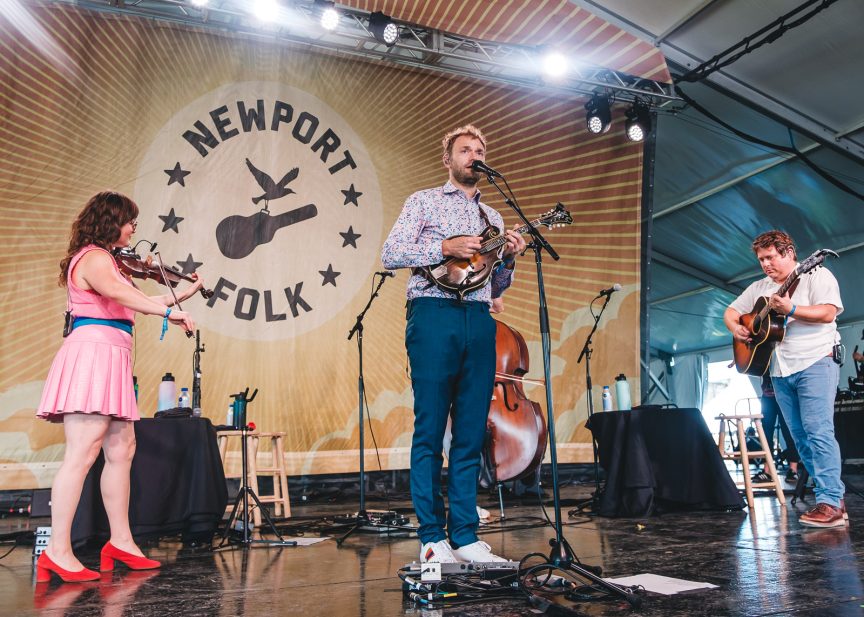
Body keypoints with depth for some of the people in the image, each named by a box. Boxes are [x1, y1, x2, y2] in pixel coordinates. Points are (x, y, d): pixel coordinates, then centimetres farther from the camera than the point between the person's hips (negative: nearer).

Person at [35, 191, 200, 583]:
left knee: (121, 450, 9)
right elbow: (115, 291, -29)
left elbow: (134, 300, 27)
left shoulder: (100, 258, 24)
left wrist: (183, 295, 28)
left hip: (108, 359, 10)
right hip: (93, 352, -10)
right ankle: (57, 551, -8)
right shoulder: (95, 257, -8)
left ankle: (120, 542, 15)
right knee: (82, 453, -12)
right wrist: (169, 312, -34)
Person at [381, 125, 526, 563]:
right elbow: (390, 254, -3)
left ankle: (464, 535, 10)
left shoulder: (491, 217, 24)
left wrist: (508, 259, 4)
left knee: (471, 433, 3)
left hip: (479, 320, 5)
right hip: (434, 315, -5)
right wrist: (445, 248, -11)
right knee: (429, 431, -3)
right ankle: (432, 537, 4)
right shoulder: (424, 202, 11)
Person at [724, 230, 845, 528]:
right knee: (800, 436, 6)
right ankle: (833, 498, 13)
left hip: (815, 362, -7)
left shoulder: (816, 275, -1)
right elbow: (731, 311, 23)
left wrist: (790, 309, -24)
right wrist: (735, 327, 2)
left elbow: (827, 313, -13)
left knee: (818, 431, -14)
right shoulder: (759, 288, 18)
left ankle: (830, 503, -12)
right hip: (780, 370, 7)